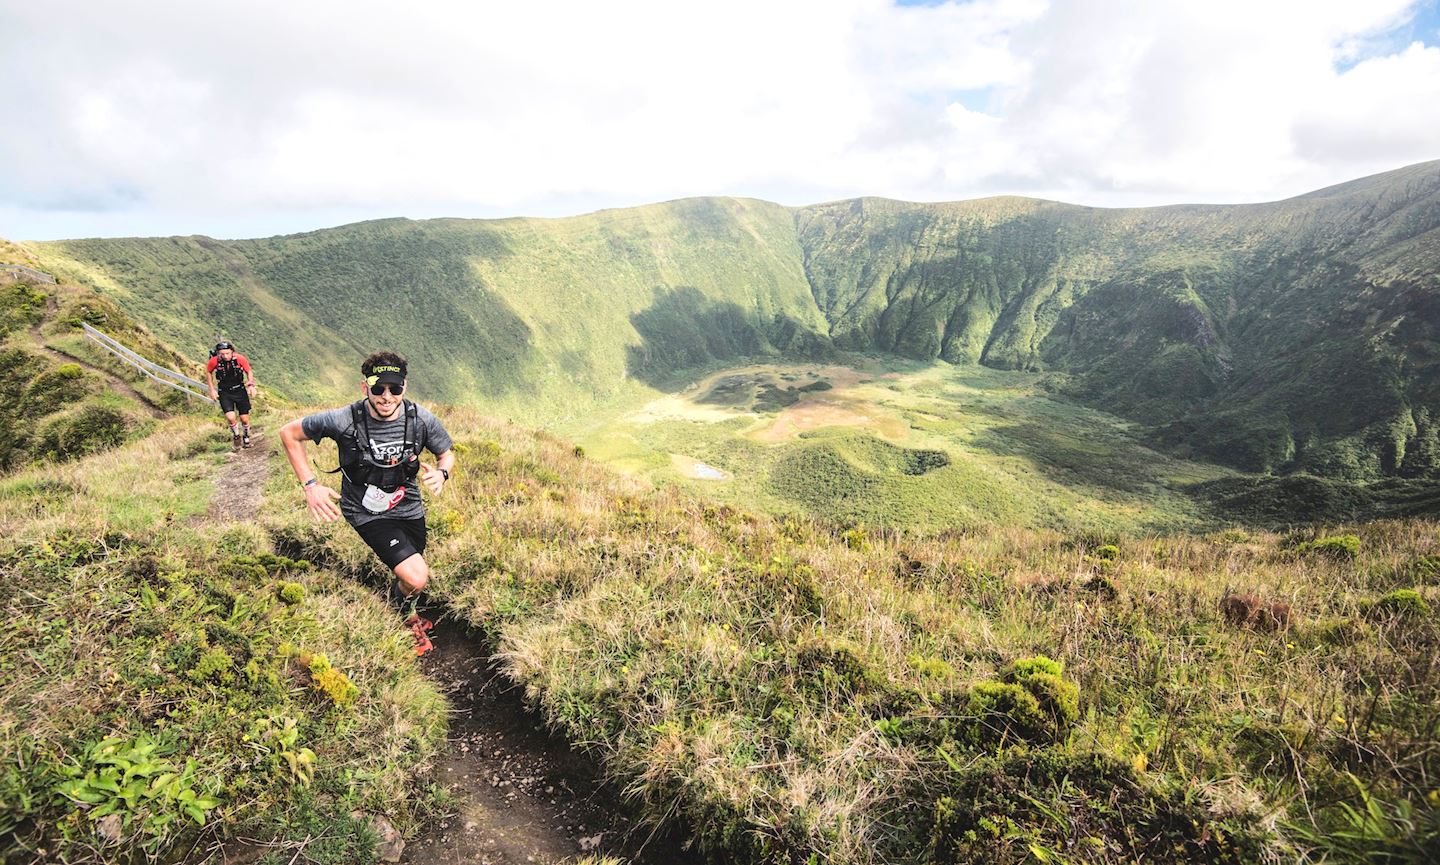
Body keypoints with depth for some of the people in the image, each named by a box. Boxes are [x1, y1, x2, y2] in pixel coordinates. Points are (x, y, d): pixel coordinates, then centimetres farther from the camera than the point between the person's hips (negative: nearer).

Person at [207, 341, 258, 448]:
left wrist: (251, 385, -16)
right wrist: (212, 389, 1)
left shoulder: (240, 359, -19)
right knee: (231, 417, -17)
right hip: (224, 392, -1)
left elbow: (249, 372, -1)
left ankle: (246, 436, 31)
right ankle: (236, 435, 12)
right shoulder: (214, 361, -18)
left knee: (244, 419, 2)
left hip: (240, 390, 1)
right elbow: (208, 372, 3)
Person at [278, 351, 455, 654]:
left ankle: (409, 612, 58)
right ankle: (405, 613, 19)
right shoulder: (344, 420, -24)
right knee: (416, 578, -18)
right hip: (368, 512, -3)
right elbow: (289, 433, -9)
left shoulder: (422, 420, -18)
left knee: (413, 574, 22)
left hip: (409, 507, 4)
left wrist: (441, 474, -24)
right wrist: (311, 485, -16)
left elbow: (447, 454, 0)